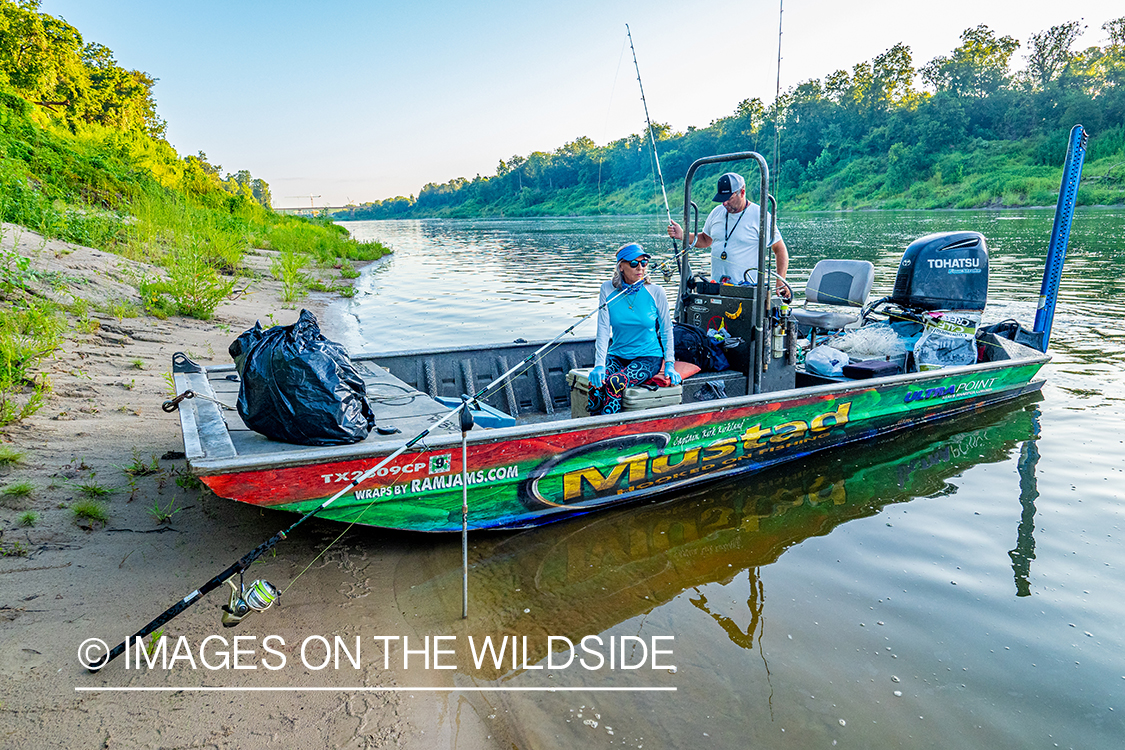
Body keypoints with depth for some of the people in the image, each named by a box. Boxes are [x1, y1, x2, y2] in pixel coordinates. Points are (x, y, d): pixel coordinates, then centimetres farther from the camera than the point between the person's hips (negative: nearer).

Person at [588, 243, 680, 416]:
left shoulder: (656, 293, -6)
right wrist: (599, 364, -17)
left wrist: (669, 364, -5)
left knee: (615, 382, -31)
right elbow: (603, 330, -7)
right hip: (617, 355, 2)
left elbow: (666, 331, 3)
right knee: (595, 383, -28)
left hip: (649, 357, -2)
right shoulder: (608, 290, -3)